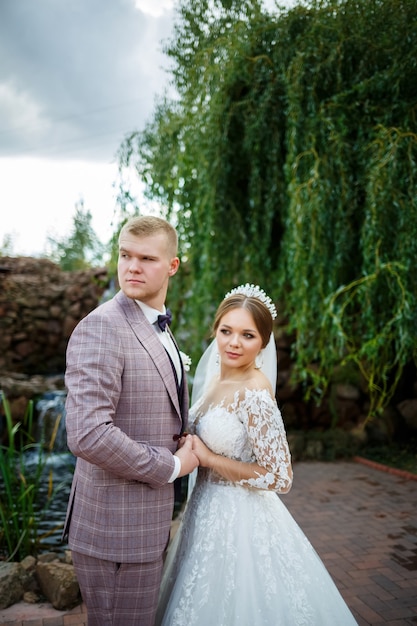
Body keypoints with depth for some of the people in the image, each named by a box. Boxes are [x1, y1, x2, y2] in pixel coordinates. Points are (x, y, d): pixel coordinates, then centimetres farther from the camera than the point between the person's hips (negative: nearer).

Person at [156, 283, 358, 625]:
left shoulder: (255, 394, -24)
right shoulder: (215, 378, 1)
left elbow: (279, 478, -24)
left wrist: (207, 457, -19)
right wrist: (192, 445, -5)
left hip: (239, 518, -8)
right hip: (210, 508, 8)